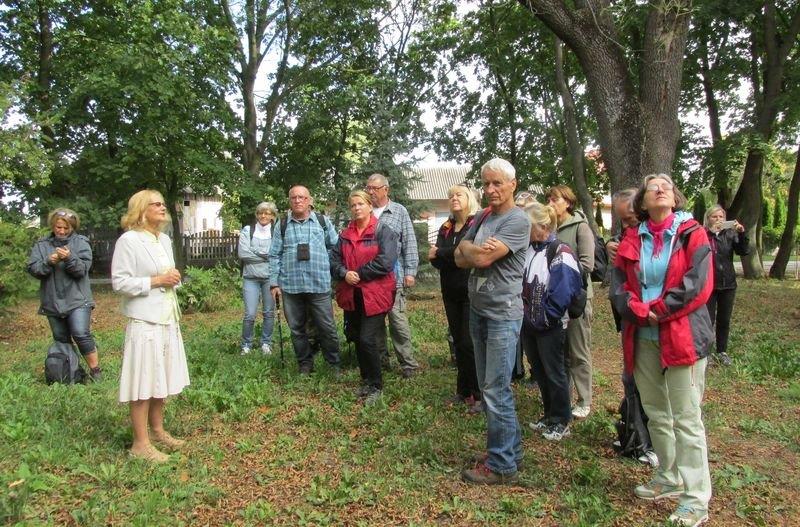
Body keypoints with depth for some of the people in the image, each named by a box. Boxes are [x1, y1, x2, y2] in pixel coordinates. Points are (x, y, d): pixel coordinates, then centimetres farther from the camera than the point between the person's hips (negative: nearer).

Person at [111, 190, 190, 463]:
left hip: (167, 319, 7)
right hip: (144, 321, -7)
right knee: (143, 383, 0)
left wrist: (174, 278, 0)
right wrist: (156, 281, -16)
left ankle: (157, 431, 29)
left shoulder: (164, 239, 11)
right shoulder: (128, 240, -11)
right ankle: (140, 443, 10)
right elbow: (120, 282, -14)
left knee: (161, 379, 15)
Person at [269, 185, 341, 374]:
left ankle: (334, 364, 18)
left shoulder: (323, 221, 5)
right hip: (290, 286, 2)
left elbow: (337, 248, 10)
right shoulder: (282, 225, 7)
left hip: (319, 285, -1)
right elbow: (274, 255, 7)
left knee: (327, 327, 2)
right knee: (297, 329, 10)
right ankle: (305, 364, 25)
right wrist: (274, 283, 3)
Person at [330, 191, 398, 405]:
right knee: (358, 340, 13)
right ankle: (366, 381, 29)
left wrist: (358, 274, -13)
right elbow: (334, 259, 10)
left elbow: (385, 262, -17)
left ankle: (376, 385, 6)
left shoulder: (383, 231, -5)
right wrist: (345, 273, -11)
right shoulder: (345, 234, 14)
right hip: (351, 296, 6)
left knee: (368, 340, -11)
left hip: (374, 295, -6)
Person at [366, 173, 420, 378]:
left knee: (397, 319, -6)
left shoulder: (399, 211, 4)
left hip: (393, 275, -3)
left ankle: (408, 364, 3)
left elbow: (409, 243, 1)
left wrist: (410, 271, -6)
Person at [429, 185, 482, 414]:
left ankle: (479, 395, 4)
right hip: (451, 293, 6)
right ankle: (463, 391, 22)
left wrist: (440, 254, -11)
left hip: (472, 293, -6)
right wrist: (436, 257, -20)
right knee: (458, 342, 12)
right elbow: (436, 259, 3)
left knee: (470, 343, -6)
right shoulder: (446, 228, 13)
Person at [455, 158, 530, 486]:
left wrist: (467, 246, 0)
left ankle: (502, 465, 7)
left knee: (496, 390, -5)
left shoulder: (517, 220, -12)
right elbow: (461, 259, 6)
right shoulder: (482, 218, 14)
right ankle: (510, 450, 28)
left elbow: (481, 258, -20)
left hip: (502, 314, -9)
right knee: (488, 387, 15)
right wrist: (478, 250, -12)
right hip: (478, 311, 9)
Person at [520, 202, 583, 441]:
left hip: (550, 326, -7)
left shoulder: (560, 253, -16)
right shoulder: (528, 249, 5)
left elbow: (562, 292, -21)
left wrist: (545, 318, -16)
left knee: (554, 373, 4)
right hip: (529, 322, 7)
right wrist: (526, 314, 1)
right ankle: (549, 415, 32)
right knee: (539, 371, 17)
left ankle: (561, 422, 19)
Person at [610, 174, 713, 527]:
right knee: (656, 414, 14)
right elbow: (617, 286, 3)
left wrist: (656, 310, -13)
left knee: (686, 418, -4)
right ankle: (669, 479, 30)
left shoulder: (692, 234, 0)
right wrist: (640, 311, -14)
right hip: (643, 338, 5)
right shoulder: (631, 239, 11)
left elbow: (699, 285, -11)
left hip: (683, 335, -4)